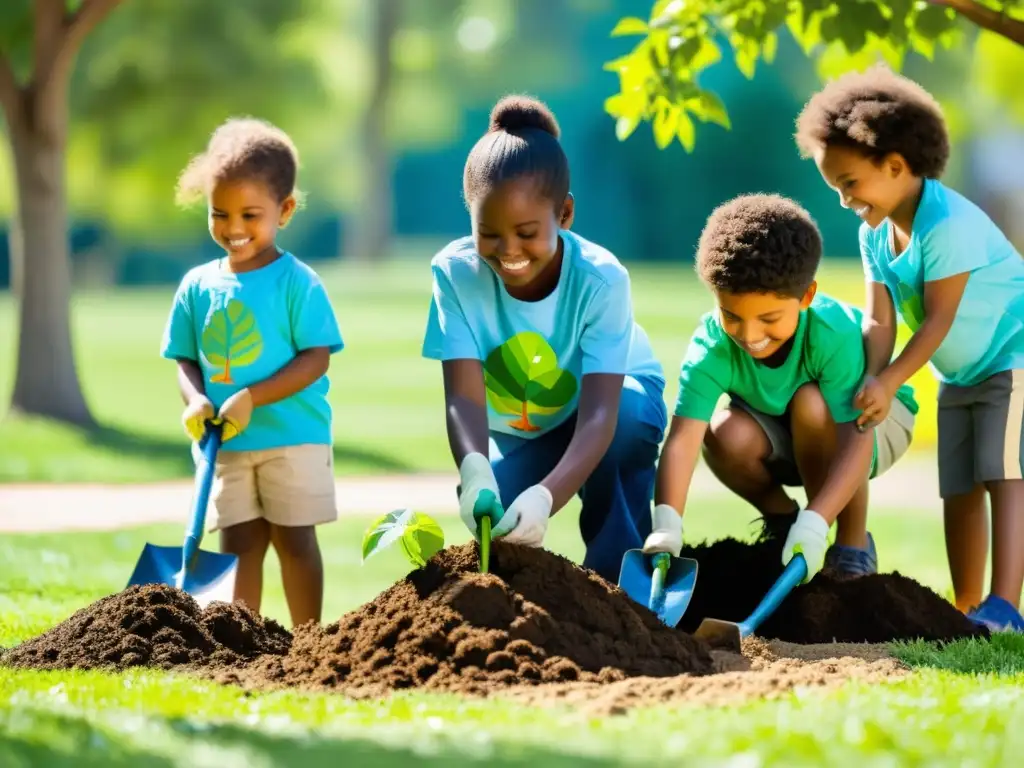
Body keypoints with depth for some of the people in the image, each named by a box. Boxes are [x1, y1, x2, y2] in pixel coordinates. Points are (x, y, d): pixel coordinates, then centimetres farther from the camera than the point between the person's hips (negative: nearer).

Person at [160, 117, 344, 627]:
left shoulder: (297, 283, -8)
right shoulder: (198, 286, 6)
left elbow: (316, 359, -13)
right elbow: (185, 359, 11)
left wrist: (250, 398, -21)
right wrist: (196, 399, -11)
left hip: (292, 437, -4)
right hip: (224, 444, 4)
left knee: (294, 540, 2)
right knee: (238, 543, 6)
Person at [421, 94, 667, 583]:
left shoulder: (600, 280, -34)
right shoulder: (455, 273, -28)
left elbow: (598, 413, -43)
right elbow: (464, 397, -35)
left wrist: (546, 496, -62)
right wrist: (475, 472, -59)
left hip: (620, 402, -2)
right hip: (518, 433, 2)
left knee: (624, 420, -37)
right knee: (495, 525, -25)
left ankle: (615, 584, -21)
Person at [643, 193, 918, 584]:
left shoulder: (836, 335, -36)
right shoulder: (712, 343, -29)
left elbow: (855, 441, -41)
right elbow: (683, 437, -38)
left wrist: (815, 522, -53)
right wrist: (666, 525, -53)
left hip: (872, 422, -3)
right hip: (781, 439, 3)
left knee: (810, 404, -35)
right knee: (726, 434, -29)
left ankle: (853, 545, -16)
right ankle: (782, 520, 2)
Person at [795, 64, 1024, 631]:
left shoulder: (949, 223, -26)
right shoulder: (875, 235, 0)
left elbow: (938, 319, -26)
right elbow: (879, 320, -7)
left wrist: (889, 382, -29)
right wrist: (873, 380, -25)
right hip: (959, 376, 9)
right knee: (959, 489, 5)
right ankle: (967, 610, 7)